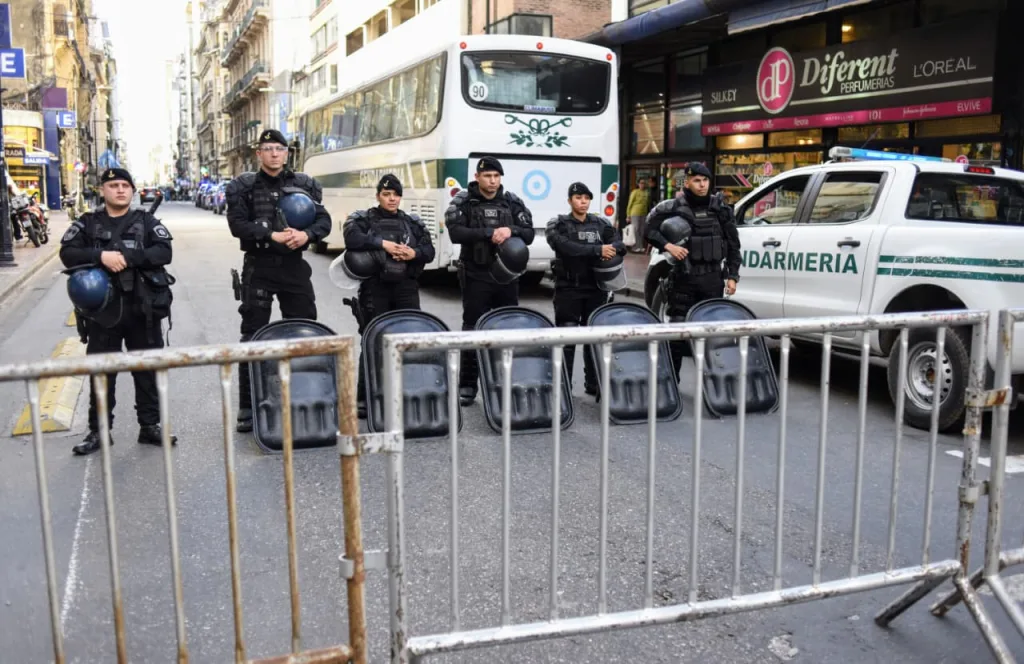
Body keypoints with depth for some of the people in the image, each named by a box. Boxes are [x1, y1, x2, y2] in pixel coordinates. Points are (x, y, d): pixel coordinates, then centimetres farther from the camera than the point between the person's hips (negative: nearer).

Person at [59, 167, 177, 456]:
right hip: (102, 309, 0)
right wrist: (101, 255, -21)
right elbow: (67, 253, -4)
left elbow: (164, 251, -7)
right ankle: (98, 430, 17)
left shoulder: (146, 221, 7)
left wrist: (127, 256, -19)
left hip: (143, 309, 0)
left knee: (147, 369, 8)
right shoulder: (87, 223, 7)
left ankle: (150, 425, 19)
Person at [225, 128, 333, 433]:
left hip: (294, 265, 2)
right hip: (258, 266, -2)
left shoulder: (304, 184, 9)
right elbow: (238, 224, -9)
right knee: (253, 337, 1)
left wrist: (307, 234, -18)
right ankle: (248, 407, 7)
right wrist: (272, 236, -20)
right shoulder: (243, 186, 2)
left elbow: (324, 220, 2)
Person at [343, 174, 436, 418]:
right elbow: (352, 240, -15)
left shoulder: (413, 222, 14)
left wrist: (414, 253, -11)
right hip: (375, 287, -3)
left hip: (406, 287, 3)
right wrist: (383, 244, -17)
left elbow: (429, 250, 9)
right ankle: (365, 398, 7)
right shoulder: (363, 219, 5)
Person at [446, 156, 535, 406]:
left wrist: (510, 231, -17)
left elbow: (529, 235, 4)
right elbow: (456, 232, -15)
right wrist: (489, 233, -23)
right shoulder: (463, 202, -1)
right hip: (476, 276, -3)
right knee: (473, 329, 2)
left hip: (507, 275, 3)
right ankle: (467, 385, 10)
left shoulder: (513, 202, 8)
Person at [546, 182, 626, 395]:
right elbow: (567, 248, -18)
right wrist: (598, 250, -25)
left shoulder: (602, 224, 12)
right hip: (568, 289, -3)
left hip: (596, 288, 4)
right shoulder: (557, 225, 0)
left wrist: (611, 249, -21)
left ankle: (594, 384, 17)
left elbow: (621, 245, 3)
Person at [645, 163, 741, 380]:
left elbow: (733, 244, 8)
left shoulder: (720, 208, 5)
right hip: (683, 277, -2)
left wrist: (732, 275, 2)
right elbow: (649, 229, -2)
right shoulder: (673, 207, -1)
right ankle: (671, 378, 12)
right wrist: (668, 245, -17)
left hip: (712, 277, 2)